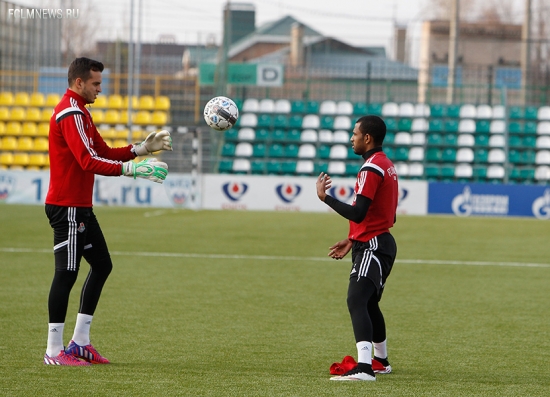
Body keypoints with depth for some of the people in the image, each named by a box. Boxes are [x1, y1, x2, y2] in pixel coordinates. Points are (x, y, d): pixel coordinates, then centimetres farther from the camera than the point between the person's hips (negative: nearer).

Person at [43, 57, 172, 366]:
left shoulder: (80, 112, 18)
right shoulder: (70, 113, -16)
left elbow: (104, 152, 18)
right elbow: (89, 161, -25)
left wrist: (143, 148, 7)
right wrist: (133, 169, -28)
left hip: (81, 207, 11)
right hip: (67, 206, -11)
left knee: (102, 264, 14)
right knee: (67, 273, -8)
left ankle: (80, 342, 17)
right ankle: (54, 351, -4)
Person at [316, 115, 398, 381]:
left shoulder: (371, 169, -17)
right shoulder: (386, 165, 15)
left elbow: (357, 213, -24)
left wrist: (325, 197, -16)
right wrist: (352, 241, 23)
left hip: (372, 247, -11)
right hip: (381, 242, 11)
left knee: (356, 301, -22)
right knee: (368, 304, 25)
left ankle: (364, 368, -35)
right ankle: (381, 361, 41)